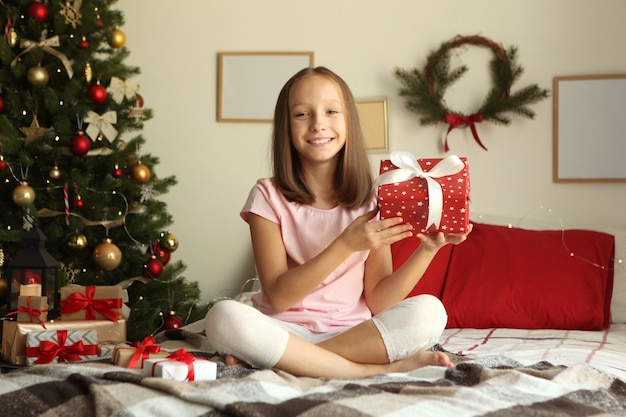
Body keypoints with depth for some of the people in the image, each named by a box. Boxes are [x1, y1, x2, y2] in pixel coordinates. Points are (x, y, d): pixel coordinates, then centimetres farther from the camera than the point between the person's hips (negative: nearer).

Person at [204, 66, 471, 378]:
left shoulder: (370, 201, 4)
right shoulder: (268, 197, -1)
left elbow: (377, 301, -1)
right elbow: (277, 296, -11)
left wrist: (427, 250, -16)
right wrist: (346, 246, -20)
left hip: (353, 332, 2)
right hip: (286, 331, -2)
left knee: (430, 311, -24)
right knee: (224, 317, -33)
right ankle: (381, 369, -25)